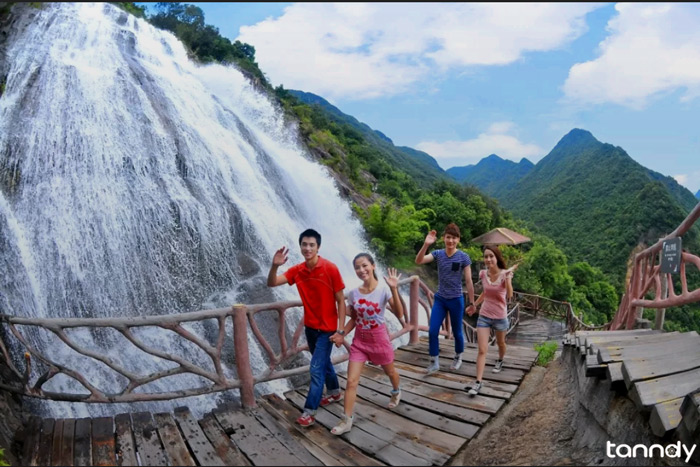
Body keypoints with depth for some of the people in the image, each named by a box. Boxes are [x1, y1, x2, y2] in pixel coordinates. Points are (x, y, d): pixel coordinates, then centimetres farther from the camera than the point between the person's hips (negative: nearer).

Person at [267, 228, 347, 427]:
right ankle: (335, 391, 44)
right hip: (310, 326, 6)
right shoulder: (297, 270, -5)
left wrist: (341, 329, -18)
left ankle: (309, 411, 8)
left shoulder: (330, 269, -19)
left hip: (327, 328, -6)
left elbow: (341, 300, -15)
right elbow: (271, 283, -13)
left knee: (316, 368, -4)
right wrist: (275, 266, -33)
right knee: (323, 362, 23)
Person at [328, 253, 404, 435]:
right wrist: (341, 334, -7)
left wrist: (394, 290, -34)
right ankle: (346, 420, 6)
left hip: (379, 338, -2)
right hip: (359, 340, 2)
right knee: (351, 381, -5)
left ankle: (396, 393, 56)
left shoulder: (383, 290, -15)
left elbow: (399, 314, -26)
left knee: (390, 372, 23)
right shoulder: (353, 294, -5)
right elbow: (354, 319, 7)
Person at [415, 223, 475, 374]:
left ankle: (458, 358, 36)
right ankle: (434, 362, 15)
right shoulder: (438, 254, -4)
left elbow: (468, 281, -7)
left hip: (456, 300, -2)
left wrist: (472, 302, -6)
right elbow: (418, 261, -18)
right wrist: (426, 244, -32)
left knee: (457, 332, 12)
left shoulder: (464, 257, -10)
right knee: (432, 331, -1)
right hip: (440, 299, 2)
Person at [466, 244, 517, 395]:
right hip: (484, 316, 2)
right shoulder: (483, 274, -6)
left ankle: (500, 361, 56)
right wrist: (474, 305, 17)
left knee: (500, 343, 24)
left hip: (500, 317, -1)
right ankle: (478, 382, -5)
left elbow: (509, 296, -32)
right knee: (482, 350, -6)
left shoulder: (505, 274, -17)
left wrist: (508, 277, -40)